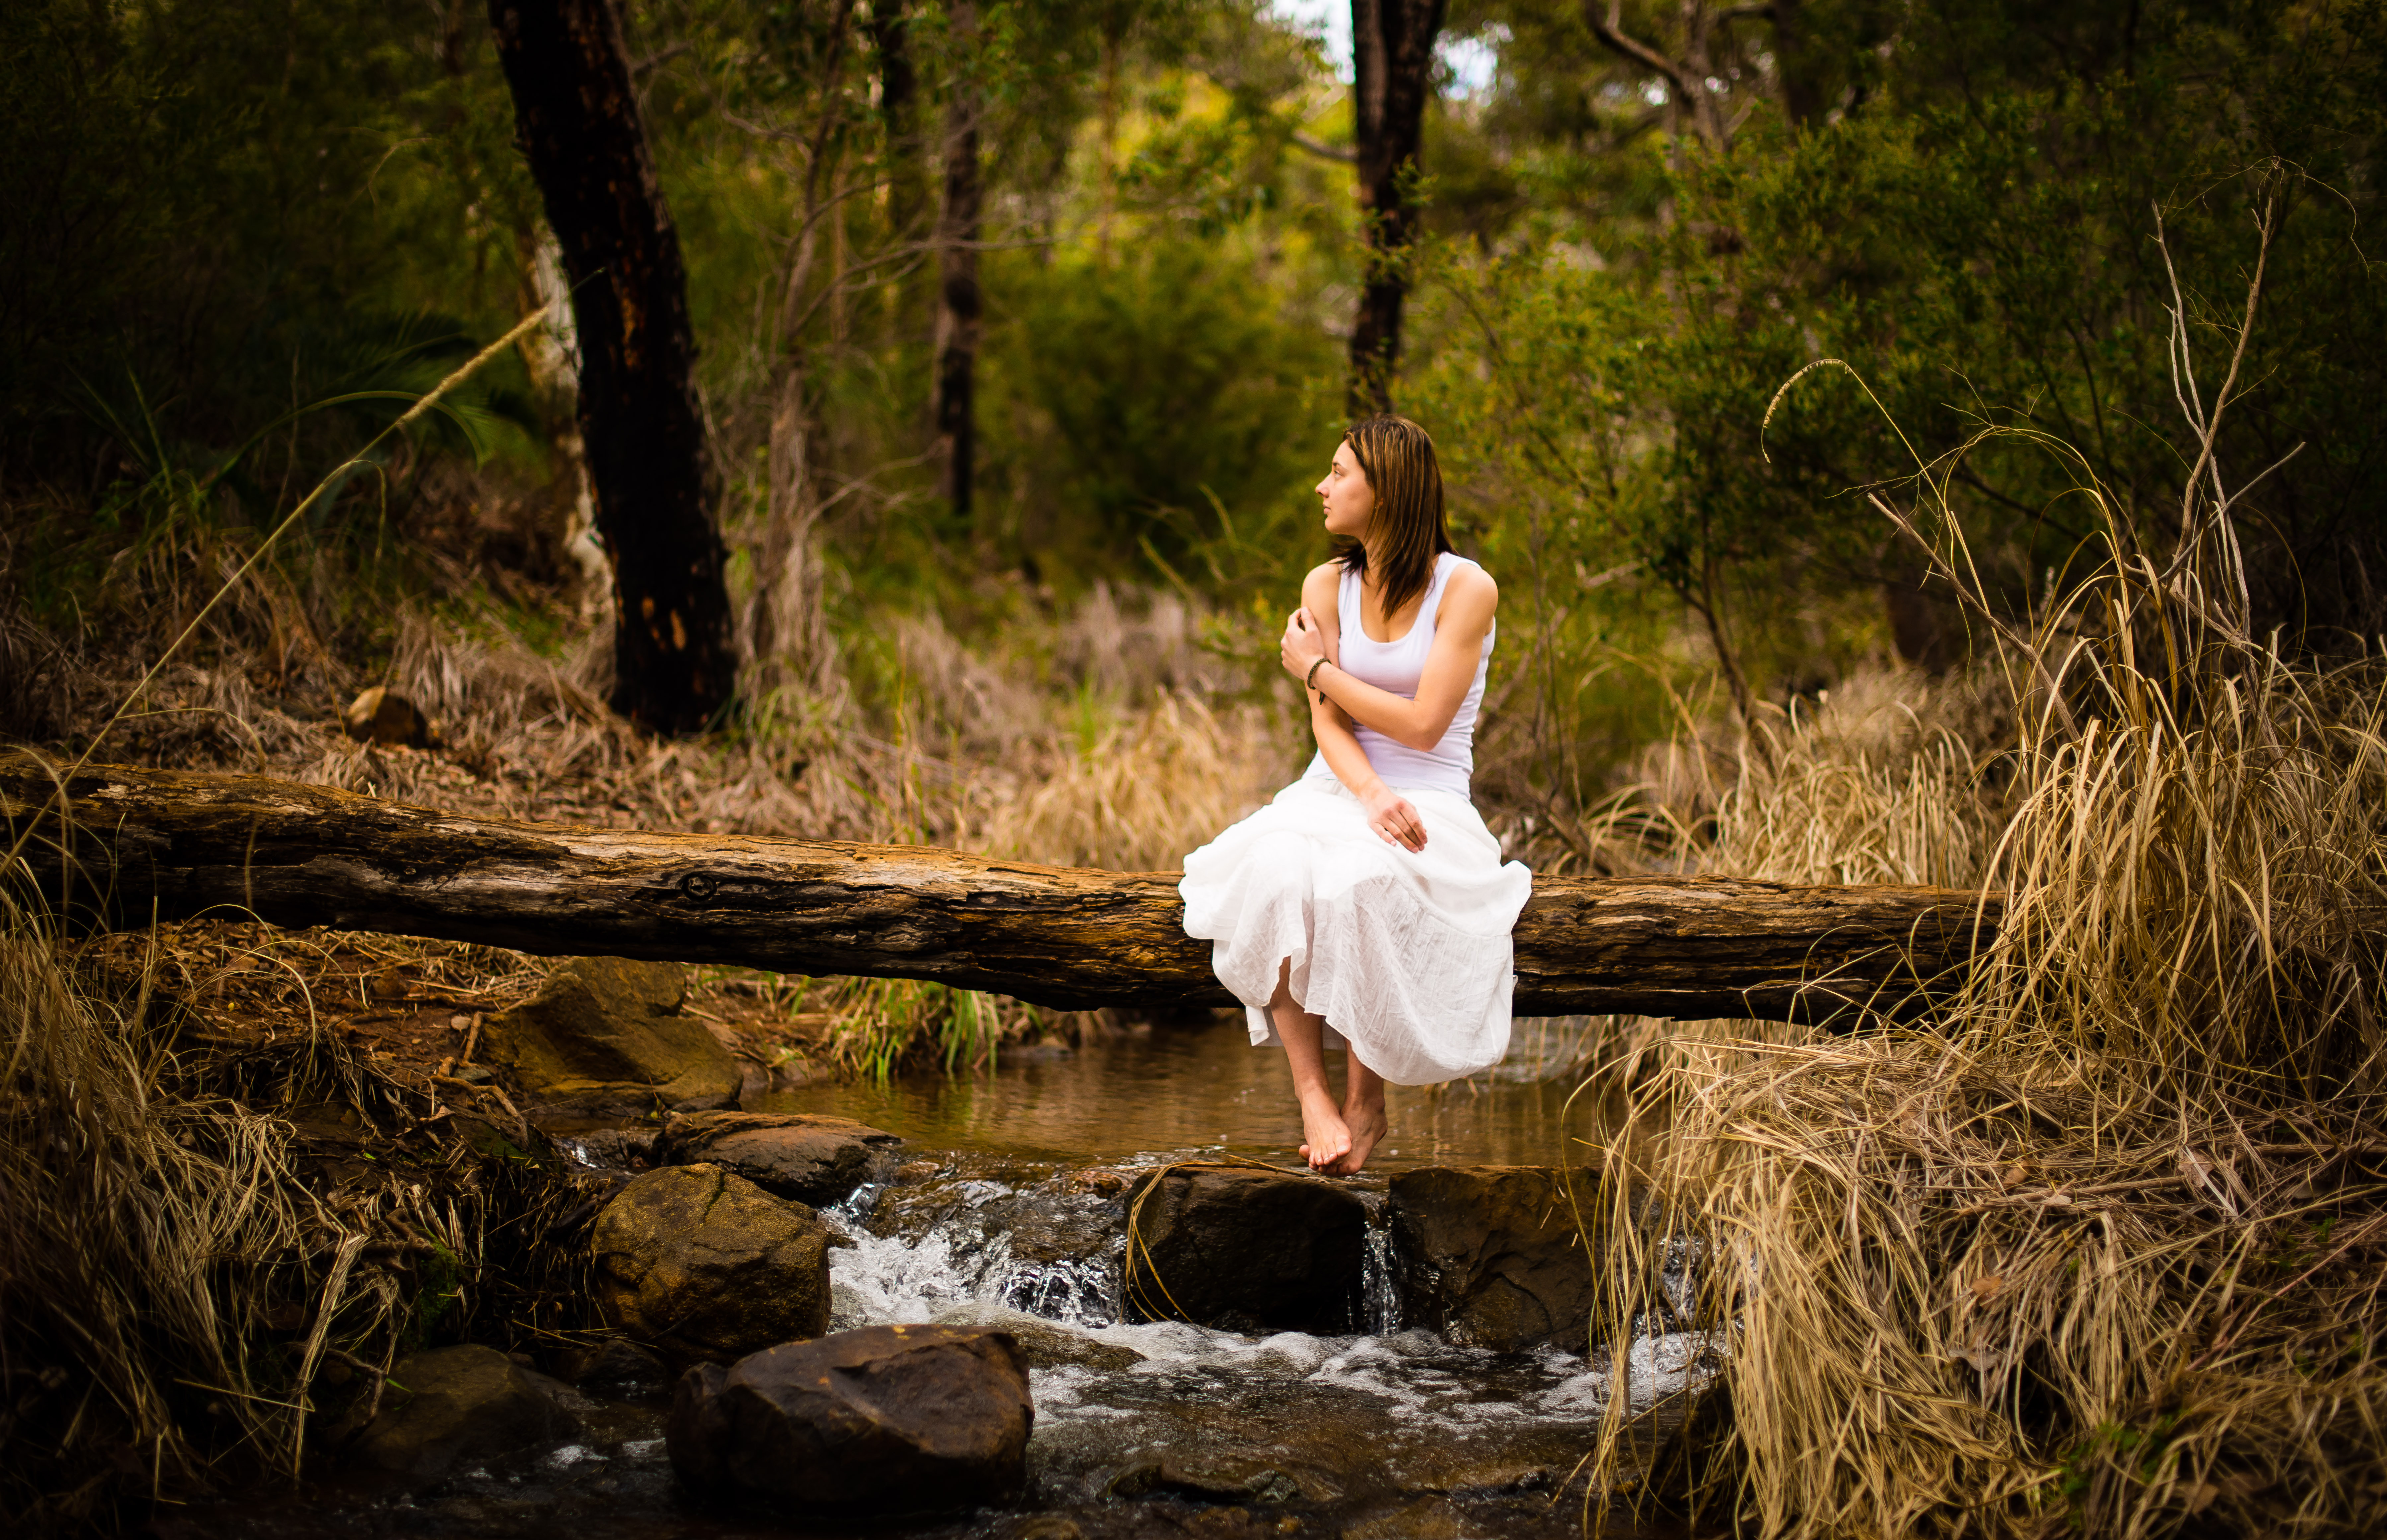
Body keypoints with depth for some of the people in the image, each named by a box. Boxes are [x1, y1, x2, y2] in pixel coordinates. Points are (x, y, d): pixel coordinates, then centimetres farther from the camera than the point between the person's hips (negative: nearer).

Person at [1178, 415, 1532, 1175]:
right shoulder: (1327, 587, 10)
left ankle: (1366, 1097, -21)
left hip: (1429, 805, -3)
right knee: (1274, 871, -32)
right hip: (1337, 791, 4)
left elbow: (1422, 725, -12)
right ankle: (1312, 1093, -28)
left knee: (1355, 883, -37)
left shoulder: (1467, 589, -5)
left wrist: (1316, 667, -2)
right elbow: (1328, 723, 1)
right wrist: (1367, 793, -20)